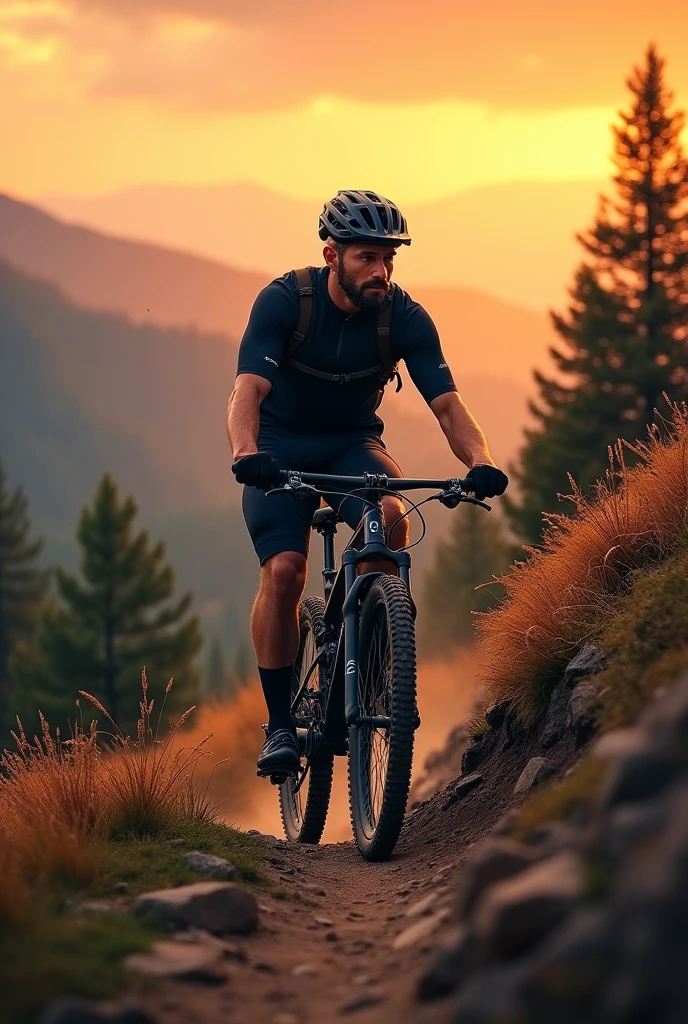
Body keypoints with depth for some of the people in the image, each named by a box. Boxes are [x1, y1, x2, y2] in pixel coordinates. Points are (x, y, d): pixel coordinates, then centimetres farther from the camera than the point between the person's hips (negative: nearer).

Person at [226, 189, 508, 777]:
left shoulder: (404, 317, -17)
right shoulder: (284, 301, -23)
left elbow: (446, 402, -22)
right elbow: (248, 388, -33)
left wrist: (480, 462, -42)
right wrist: (246, 454, -53)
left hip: (353, 443, 2)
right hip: (281, 447, -1)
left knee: (390, 515, -31)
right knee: (283, 570, -21)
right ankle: (279, 723, -10)